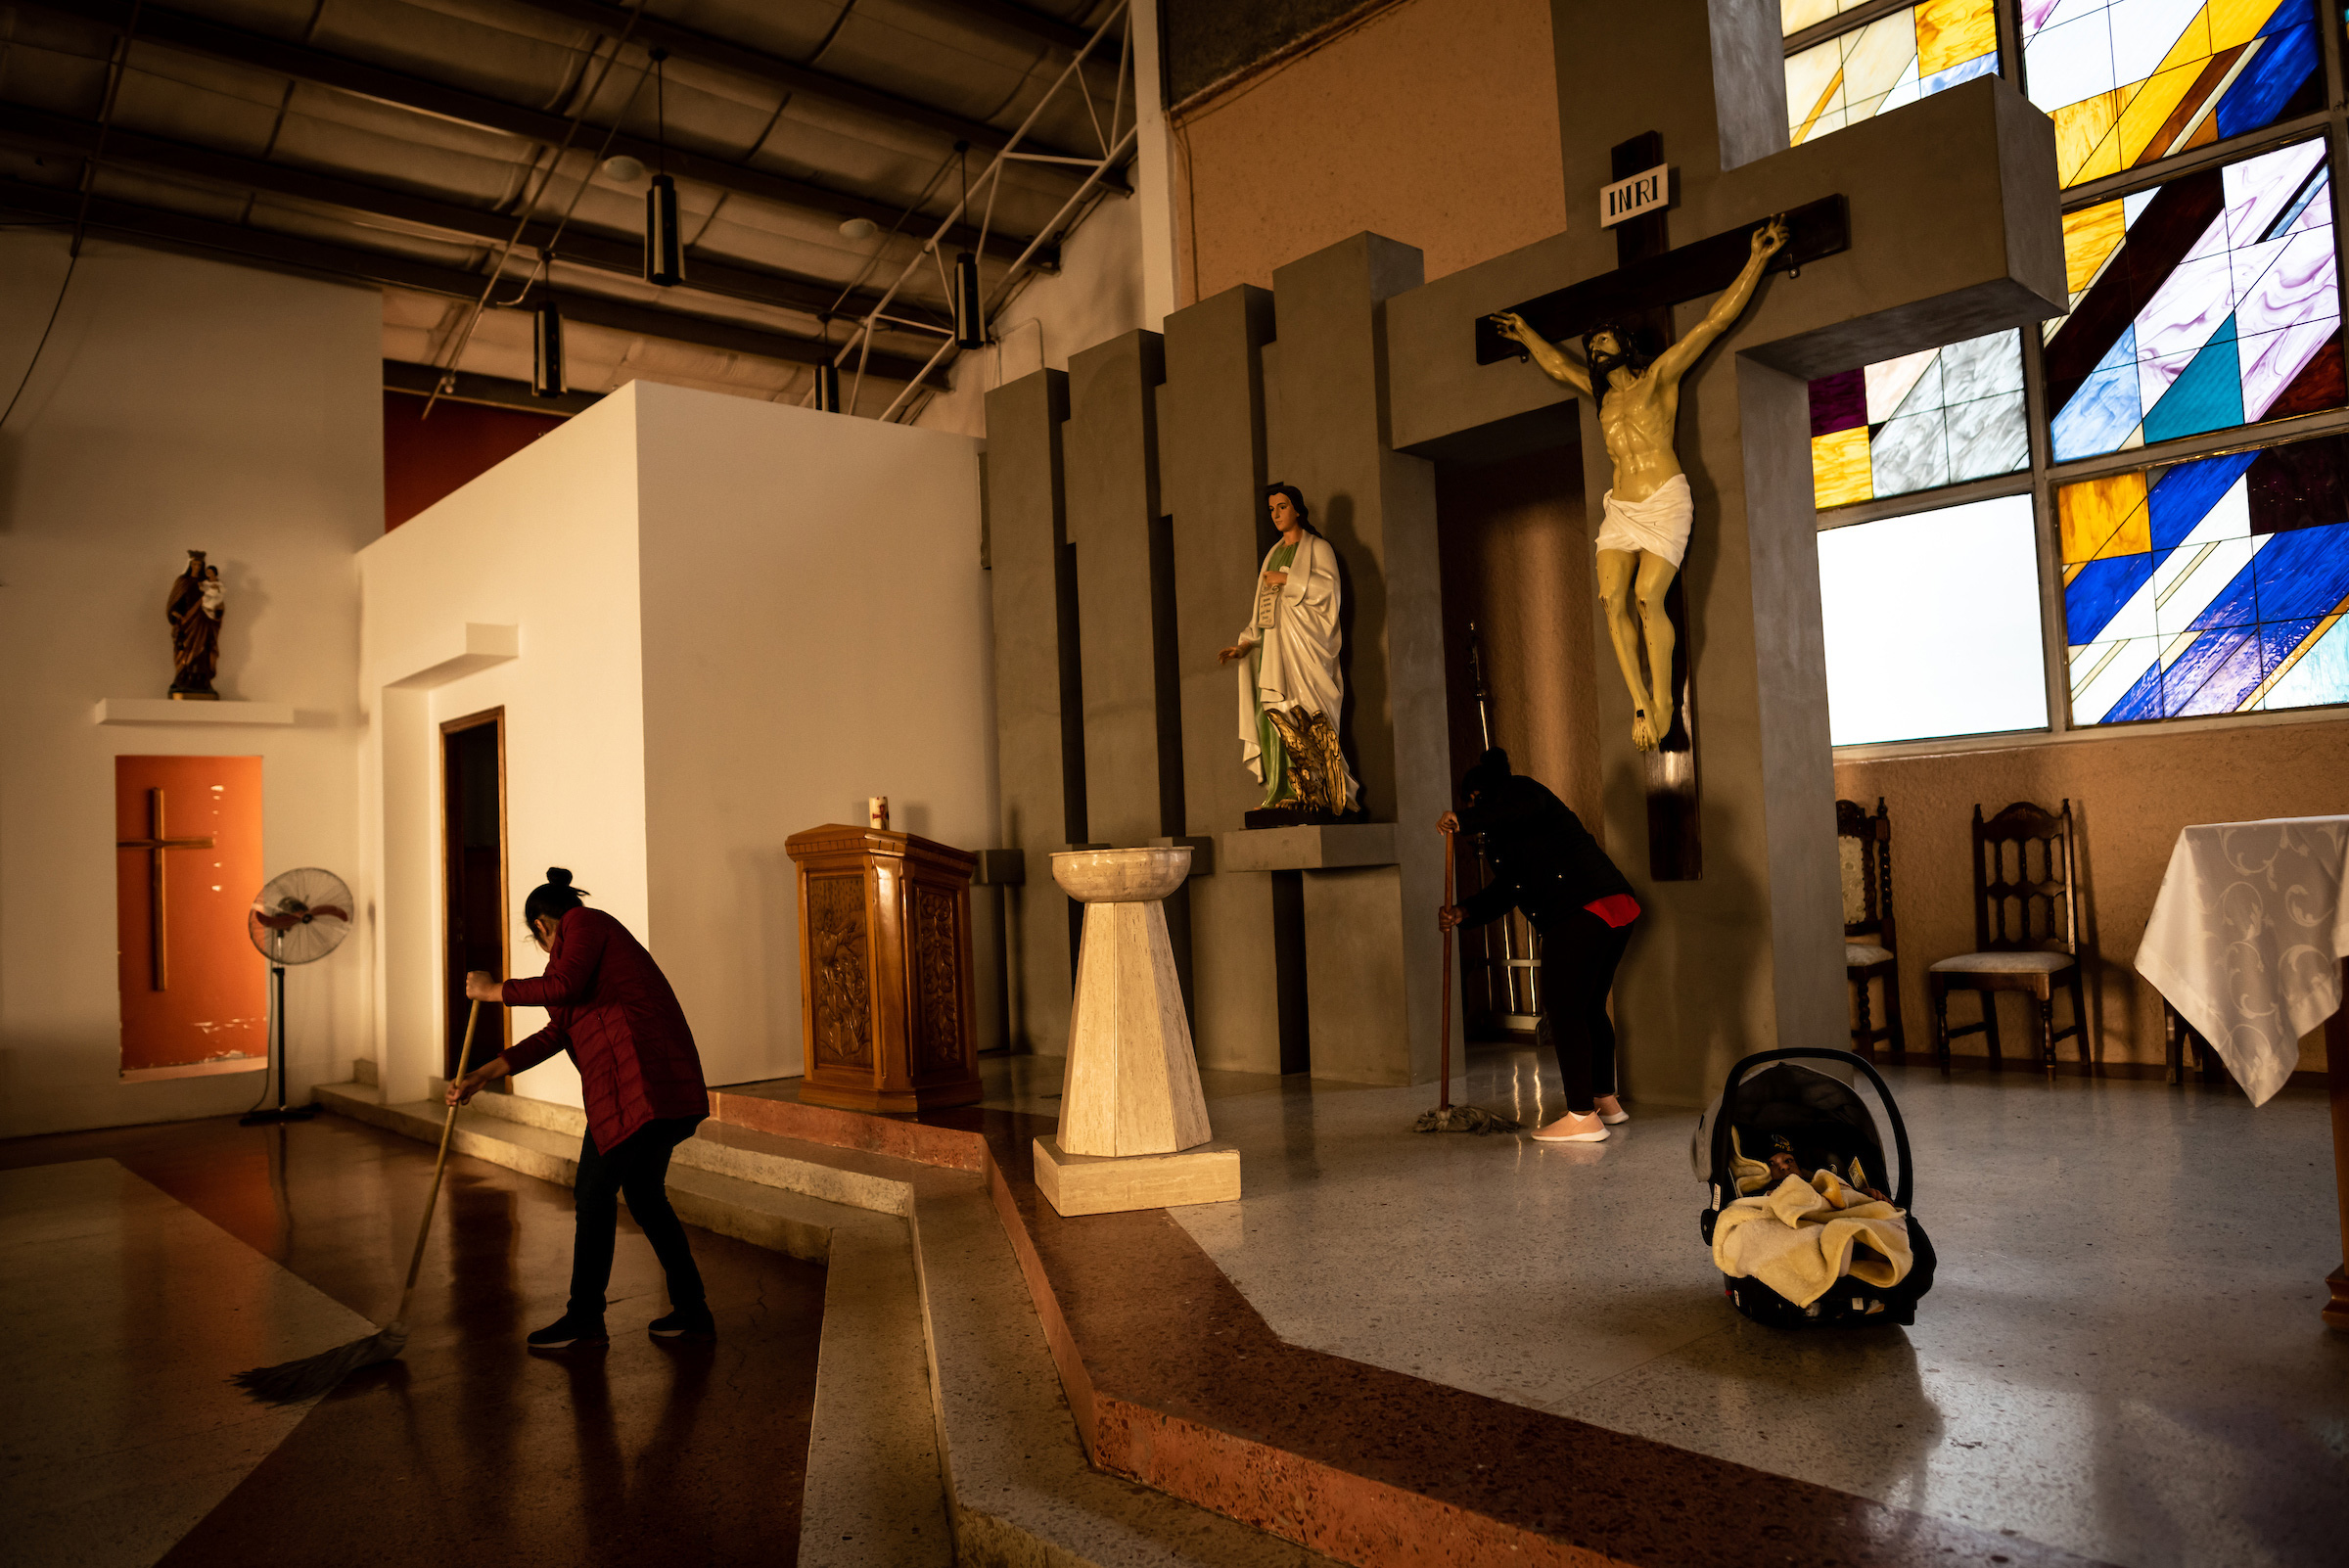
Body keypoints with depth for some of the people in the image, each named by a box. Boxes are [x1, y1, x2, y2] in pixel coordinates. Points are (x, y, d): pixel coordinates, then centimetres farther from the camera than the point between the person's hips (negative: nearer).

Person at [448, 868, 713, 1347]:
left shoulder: (583, 923, 2)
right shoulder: (600, 934, 29)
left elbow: (564, 986, -18)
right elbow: (557, 1033, 25)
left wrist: (495, 992, -4)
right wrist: (483, 1076, 22)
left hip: (635, 1081, -10)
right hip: (667, 1082, 10)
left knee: (595, 1195, 4)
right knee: (644, 1193, 17)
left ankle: (585, 1318, 15)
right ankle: (691, 1310, 21)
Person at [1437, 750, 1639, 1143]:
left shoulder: (1515, 788, 6)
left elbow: (1524, 808, -20)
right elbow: (1505, 890, 24)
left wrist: (1465, 820, -16)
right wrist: (1464, 912, 13)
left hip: (1580, 911, -10)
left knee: (1563, 1011, -7)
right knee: (1589, 1008, 20)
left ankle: (1582, 1117, -8)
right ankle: (1606, 1100, 29)